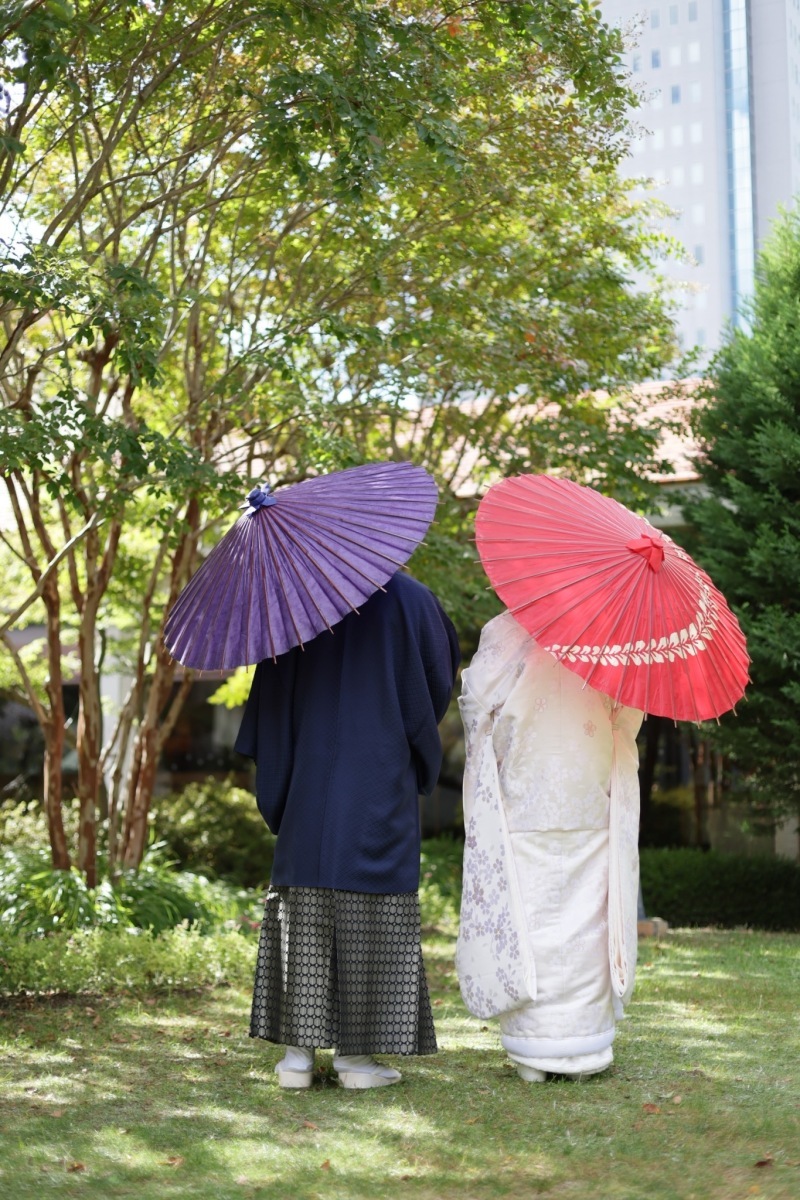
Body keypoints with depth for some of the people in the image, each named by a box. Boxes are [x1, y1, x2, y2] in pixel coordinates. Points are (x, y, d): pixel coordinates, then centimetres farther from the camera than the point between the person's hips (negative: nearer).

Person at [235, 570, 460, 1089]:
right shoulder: (407, 599, -4)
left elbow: (270, 702, 3)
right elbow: (444, 667, 9)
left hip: (310, 788, 2)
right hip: (381, 790, -2)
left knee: (304, 912, 7)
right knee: (371, 914, 3)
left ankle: (298, 1052, 6)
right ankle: (356, 1054, 4)